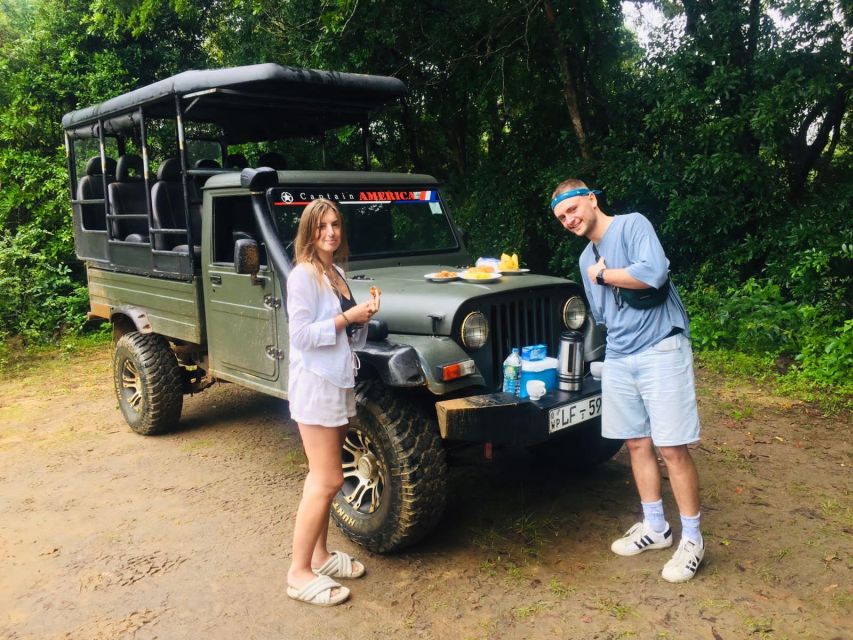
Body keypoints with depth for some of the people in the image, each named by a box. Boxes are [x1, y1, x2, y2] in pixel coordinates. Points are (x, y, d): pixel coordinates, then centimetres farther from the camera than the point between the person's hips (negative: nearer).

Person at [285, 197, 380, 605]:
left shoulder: (336, 273, 12)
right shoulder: (303, 275, -13)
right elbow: (301, 335, -21)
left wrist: (364, 317, -3)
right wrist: (347, 317, -17)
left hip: (338, 381, 9)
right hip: (314, 384, -9)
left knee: (323, 476, 15)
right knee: (328, 480, -7)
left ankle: (320, 555, 27)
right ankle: (299, 573, 4)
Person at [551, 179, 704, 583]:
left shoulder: (632, 225, -7)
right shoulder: (586, 259, 15)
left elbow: (654, 273, -23)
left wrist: (603, 274, -11)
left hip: (660, 349, -7)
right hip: (618, 357, 8)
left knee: (672, 448, -4)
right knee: (637, 443, 12)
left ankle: (692, 539, 11)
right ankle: (655, 528, 27)